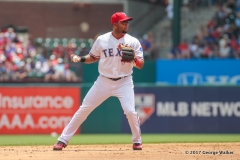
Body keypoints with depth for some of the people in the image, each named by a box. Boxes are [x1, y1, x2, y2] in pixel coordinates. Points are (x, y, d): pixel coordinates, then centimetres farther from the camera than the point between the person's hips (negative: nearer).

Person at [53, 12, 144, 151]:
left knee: (130, 110, -19)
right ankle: (63, 140, 7)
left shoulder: (133, 42, -6)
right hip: (104, 81, 1)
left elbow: (141, 65, -7)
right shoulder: (102, 40, -3)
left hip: (124, 82, -1)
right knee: (84, 109, 0)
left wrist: (133, 59, -28)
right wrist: (80, 59, -7)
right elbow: (93, 57, 11)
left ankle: (137, 141, 7)